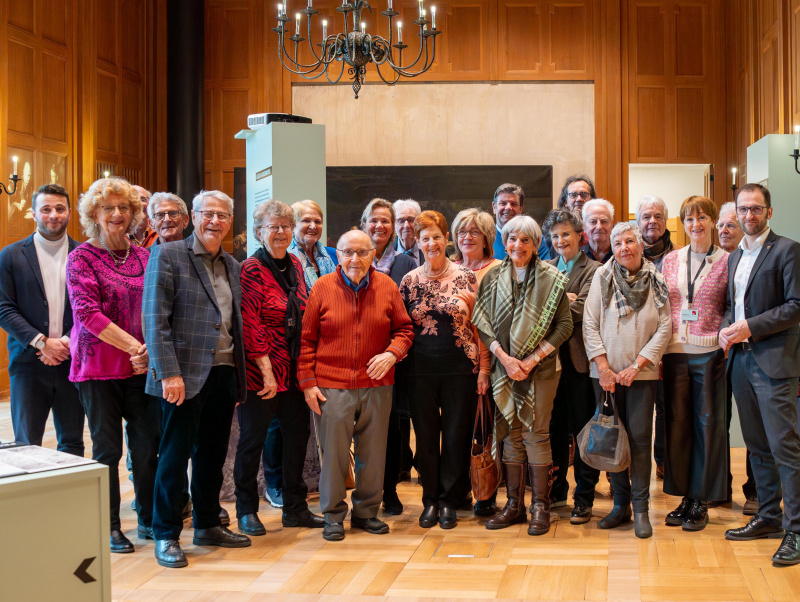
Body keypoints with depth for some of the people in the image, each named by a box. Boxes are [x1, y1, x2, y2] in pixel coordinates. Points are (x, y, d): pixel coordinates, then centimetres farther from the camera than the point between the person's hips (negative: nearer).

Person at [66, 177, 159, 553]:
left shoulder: (144, 257, 10)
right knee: (107, 448, 4)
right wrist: (134, 345, -17)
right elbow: (87, 313, -12)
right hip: (98, 366, -4)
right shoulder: (82, 257, -3)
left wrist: (151, 347, -10)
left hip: (141, 366, 4)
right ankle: (110, 527, 15)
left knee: (148, 444, 6)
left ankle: (149, 520, 21)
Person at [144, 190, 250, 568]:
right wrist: (169, 373, -18)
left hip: (224, 373, 6)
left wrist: (239, 379, 13)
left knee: (213, 454, 14)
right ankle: (166, 537, 10)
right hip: (186, 374, -6)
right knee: (175, 454, 0)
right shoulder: (167, 256, -5)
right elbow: (155, 320, -11)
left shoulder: (232, 266, 15)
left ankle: (208, 526, 27)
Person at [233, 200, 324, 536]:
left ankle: (295, 508, 22)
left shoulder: (294, 264, 10)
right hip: (261, 370, -7)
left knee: (298, 434, 10)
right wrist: (267, 371, -18)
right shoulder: (252, 269, -11)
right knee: (253, 437, 4)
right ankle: (246, 511, 16)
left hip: (295, 369, 7)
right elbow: (250, 325, -15)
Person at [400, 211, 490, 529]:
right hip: (422, 369, 1)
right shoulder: (409, 281, 5)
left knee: (456, 435, 3)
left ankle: (449, 501, 17)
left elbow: (479, 325, 1)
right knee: (426, 436, 6)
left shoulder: (466, 277, 0)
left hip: (461, 368, -1)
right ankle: (430, 500, 20)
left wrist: (483, 368, -4)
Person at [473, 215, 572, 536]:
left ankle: (540, 506, 5)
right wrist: (505, 357, -8)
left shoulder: (551, 278, -1)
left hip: (540, 367, -3)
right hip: (504, 366, 3)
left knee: (536, 433, -4)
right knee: (510, 434, 6)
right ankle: (514, 504, 15)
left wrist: (533, 358, -10)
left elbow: (564, 325, -3)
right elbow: (482, 322, 4)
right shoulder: (493, 277, 7)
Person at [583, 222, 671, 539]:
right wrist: (603, 367, -7)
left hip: (642, 373, -1)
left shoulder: (656, 281, 2)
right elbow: (590, 324, 0)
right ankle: (620, 503, 16)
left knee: (640, 438, -4)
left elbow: (664, 328, -1)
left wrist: (637, 364, -9)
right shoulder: (602, 276, 2)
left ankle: (641, 509, 4)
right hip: (606, 373, 1)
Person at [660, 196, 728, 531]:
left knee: (708, 423, 2)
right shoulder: (670, 261, 11)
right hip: (674, 352, 3)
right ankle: (684, 497, 17)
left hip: (709, 353, -3)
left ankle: (701, 501, 11)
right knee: (677, 422, 6)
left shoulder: (726, 261, 1)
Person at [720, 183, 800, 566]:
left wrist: (749, 327, -16)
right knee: (757, 446, 13)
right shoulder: (735, 256, 17)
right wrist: (726, 329, 2)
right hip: (741, 359, 8)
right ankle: (769, 517, 23)